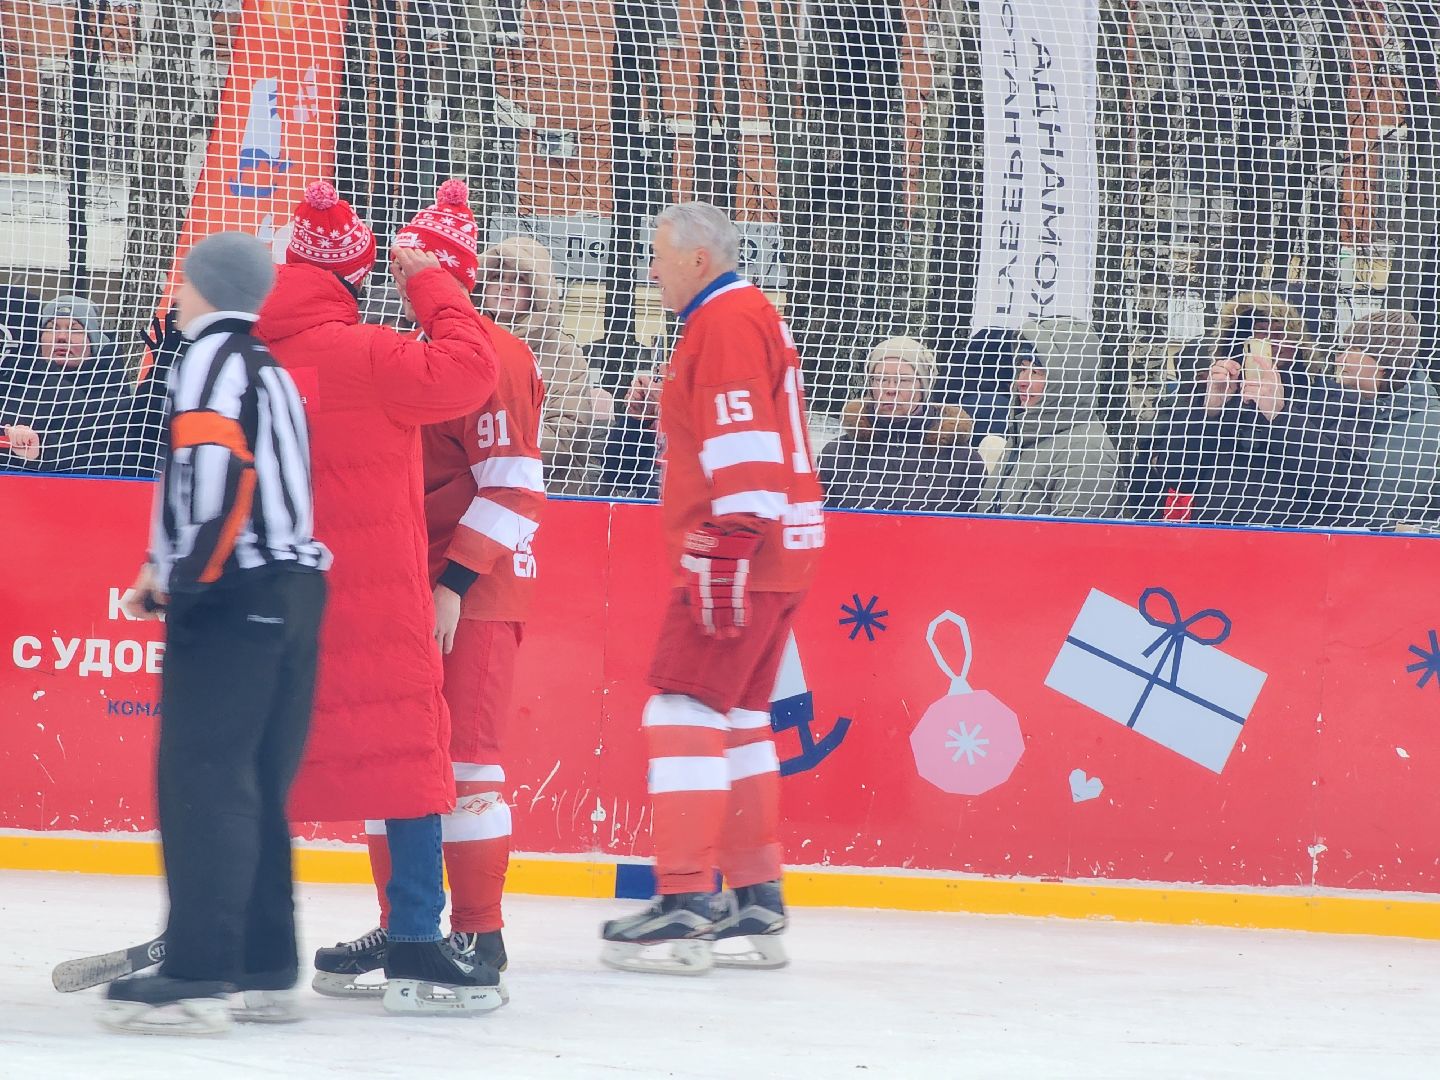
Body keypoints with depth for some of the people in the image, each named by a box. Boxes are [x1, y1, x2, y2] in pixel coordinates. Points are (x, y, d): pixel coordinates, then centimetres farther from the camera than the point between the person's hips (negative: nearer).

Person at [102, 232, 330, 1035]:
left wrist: (180, 578, -14)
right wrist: (169, 569, 21)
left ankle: (197, 979, -16)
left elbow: (215, 473, -20)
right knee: (254, 786, 12)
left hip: (230, 603, -9)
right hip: (294, 589, 9)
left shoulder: (213, 355, -7)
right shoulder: (272, 370, 21)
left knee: (202, 780, -10)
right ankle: (265, 971, 14)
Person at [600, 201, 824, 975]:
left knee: (685, 711, -12)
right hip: (778, 554, 11)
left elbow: (744, 445, -21)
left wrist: (728, 549, -24)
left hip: (740, 549, -11)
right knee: (738, 717, 14)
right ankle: (757, 901, 17)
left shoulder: (725, 322, -11)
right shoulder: (754, 317, 21)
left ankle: (686, 905, -17)